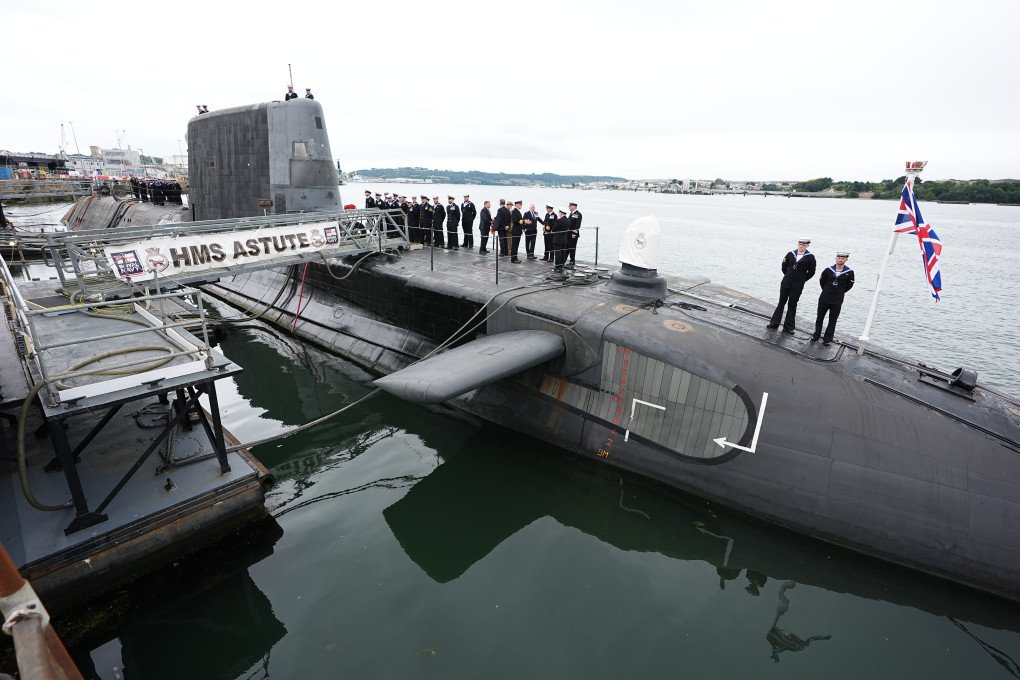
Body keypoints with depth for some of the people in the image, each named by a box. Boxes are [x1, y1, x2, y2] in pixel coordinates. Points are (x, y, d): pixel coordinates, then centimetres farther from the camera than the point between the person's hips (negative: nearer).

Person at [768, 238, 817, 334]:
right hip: (785, 283, 2)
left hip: (797, 286, -2)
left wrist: (802, 280, 1)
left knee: (792, 306, 6)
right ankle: (774, 323, 19)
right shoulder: (790, 254, 1)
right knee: (781, 303, 10)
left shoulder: (810, 257, -6)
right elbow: (784, 267, 13)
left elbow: (811, 272, 0)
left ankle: (788, 327, 13)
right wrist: (788, 276, 10)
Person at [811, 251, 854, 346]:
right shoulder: (828, 269, -7)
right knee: (819, 318, 12)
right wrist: (826, 291, 11)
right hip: (824, 299, 1)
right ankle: (816, 335, 26)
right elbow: (821, 281, 9)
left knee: (832, 321, 8)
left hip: (837, 302, -1)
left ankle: (827, 339, 17)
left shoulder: (849, 272, -9)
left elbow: (849, 285, 6)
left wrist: (840, 292, 5)